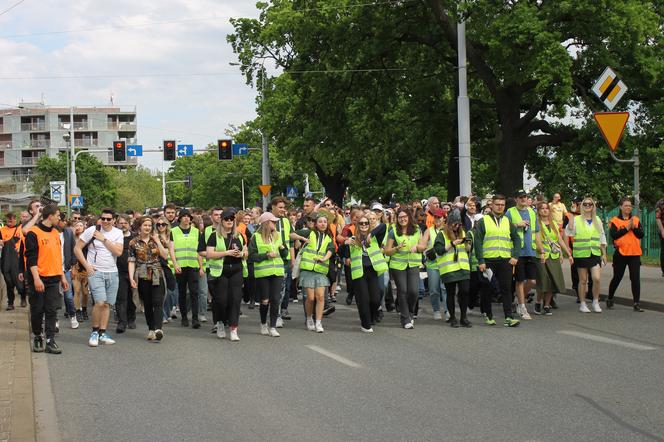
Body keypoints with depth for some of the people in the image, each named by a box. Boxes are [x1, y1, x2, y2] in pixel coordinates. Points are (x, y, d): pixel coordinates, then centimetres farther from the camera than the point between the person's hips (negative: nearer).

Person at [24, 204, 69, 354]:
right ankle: (38, 337, 18)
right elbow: (31, 257, -13)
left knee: (52, 310, 0)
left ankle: (50, 341, -1)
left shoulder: (55, 233, 14)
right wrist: (36, 278, -19)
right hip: (39, 279, -6)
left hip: (54, 279, 6)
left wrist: (62, 277, 19)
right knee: (37, 310, 4)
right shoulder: (33, 233, -9)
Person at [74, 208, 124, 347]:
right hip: (95, 272, -4)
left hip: (112, 273, 4)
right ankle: (95, 331, 0)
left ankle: (103, 333, 14)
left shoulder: (118, 233, 3)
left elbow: (118, 252, -11)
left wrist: (104, 239, -13)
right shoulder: (92, 230, -4)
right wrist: (87, 265, -6)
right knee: (100, 302, -16)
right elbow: (77, 248, -1)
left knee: (107, 304, 6)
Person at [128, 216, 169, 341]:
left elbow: (165, 255, -2)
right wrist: (131, 278, -9)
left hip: (157, 276, 0)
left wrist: (157, 241, -5)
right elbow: (131, 261, 1)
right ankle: (151, 329, 14)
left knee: (158, 302, -13)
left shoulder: (157, 240, 9)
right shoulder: (133, 242, 4)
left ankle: (158, 329, -25)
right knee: (147, 304, 5)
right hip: (142, 277, 0)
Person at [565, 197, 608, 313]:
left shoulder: (597, 220, 12)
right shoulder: (576, 220, 1)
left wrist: (604, 254, 15)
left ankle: (596, 302, 6)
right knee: (583, 280, 3)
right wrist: (570, 224, -20)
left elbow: (602, 238, 17)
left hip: (595, 253, 2)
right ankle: (582, 304, 14)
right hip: (581, 254, -2)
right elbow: (569, 233, -10)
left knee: (596, 278, -11)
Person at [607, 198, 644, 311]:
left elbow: (641, 235, 0)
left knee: (636, 278, -4)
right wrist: (627, 228, -15)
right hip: (620, 253, -2)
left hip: (634, 253, 2)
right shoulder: (615, 221, 0)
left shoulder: (636, 220, 9)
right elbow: (613, 235, -14)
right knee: (617, 278, 9)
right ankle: (609, 299, 28)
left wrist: (634, 227, -14)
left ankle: (637, 303, -3)